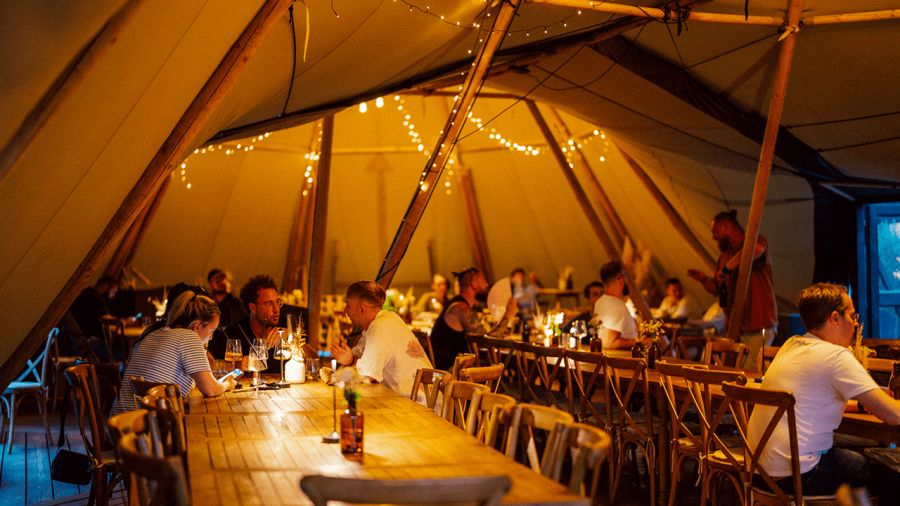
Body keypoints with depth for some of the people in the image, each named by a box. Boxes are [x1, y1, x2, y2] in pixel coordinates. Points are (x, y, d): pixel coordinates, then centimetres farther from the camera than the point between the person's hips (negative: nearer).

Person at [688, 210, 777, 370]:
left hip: (759, 325, -8)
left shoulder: (756, 240, -6)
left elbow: (756, 250, -33)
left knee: (750, 373, -10)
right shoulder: (725, 255, 18)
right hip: (735, 326, 8)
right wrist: (703, 279, 3)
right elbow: (717, 289, 24)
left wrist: (726, 269, -25)